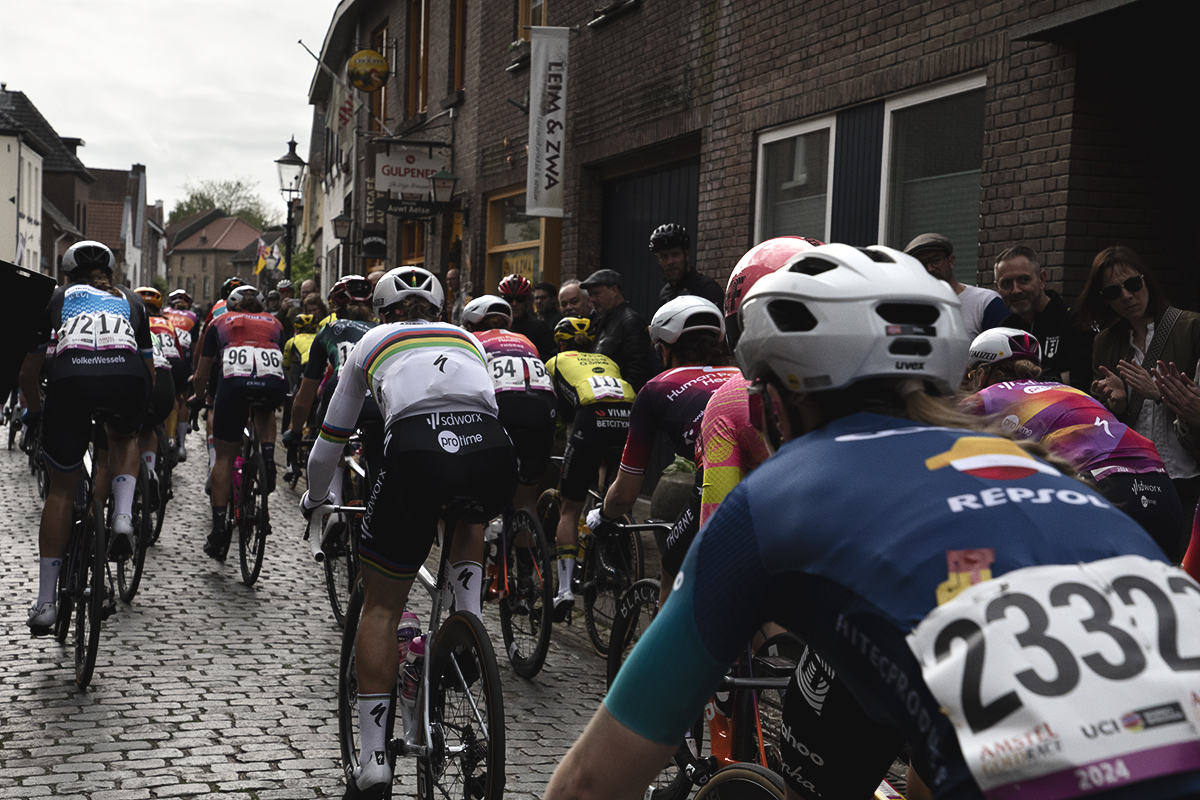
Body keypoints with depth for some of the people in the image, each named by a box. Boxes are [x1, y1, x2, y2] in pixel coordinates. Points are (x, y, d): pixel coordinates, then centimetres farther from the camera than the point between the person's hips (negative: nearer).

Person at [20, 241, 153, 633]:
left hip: (71, 377, -1)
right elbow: (149, 369, 34)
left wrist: (33, 413, 48)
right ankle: (122, 516, 9)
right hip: (127, 376, 1)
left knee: (62, 487, 13)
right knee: (123, 438, 35)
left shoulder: (56, 296, 31)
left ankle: (45, 601, 11)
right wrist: (138, 412, 51)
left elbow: (28, 373, 31)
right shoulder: (130, 300, 33)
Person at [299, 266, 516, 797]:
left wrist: (313, 498, 56)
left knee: (381, 607, 12)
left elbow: (331, 439, 38)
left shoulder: (372, 343, 31)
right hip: (494, 455, 2)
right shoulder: (468, 339, 35)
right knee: (470, 520, 39)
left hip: (418, 450, -2)